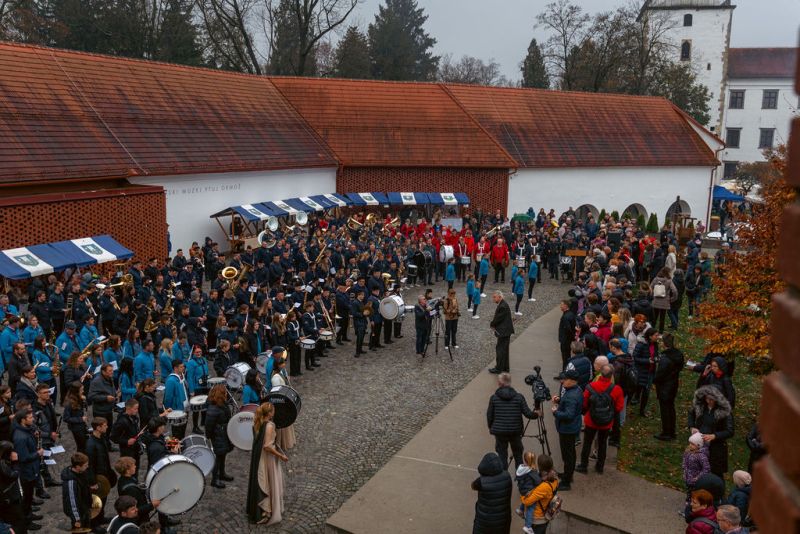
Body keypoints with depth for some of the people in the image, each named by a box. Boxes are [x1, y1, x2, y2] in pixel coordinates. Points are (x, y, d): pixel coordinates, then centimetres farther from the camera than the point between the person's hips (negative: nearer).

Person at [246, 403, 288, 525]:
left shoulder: (257, 423, 0)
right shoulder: (269, 426, -25)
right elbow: (268, 447, -26)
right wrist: (281, 456, -17)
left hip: (257, 457, 8)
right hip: (267, 459, -8)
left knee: (259, 482, 20)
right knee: (270, 483, 7)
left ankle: (255, 509, 33)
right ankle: (267, 512, 17)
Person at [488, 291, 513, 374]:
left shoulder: (503, 306, -23)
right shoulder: (502, 304, 10)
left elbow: (498, 318, -20)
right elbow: (497, 317, 14)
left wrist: (491, 325, -4)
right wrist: (493, 325, 1)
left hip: (504, 332, -10)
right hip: (505, 331, 10)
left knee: (500, 349, -2)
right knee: (504, 350, 17)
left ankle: (498, 368, 6)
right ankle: (505, 367, 27)